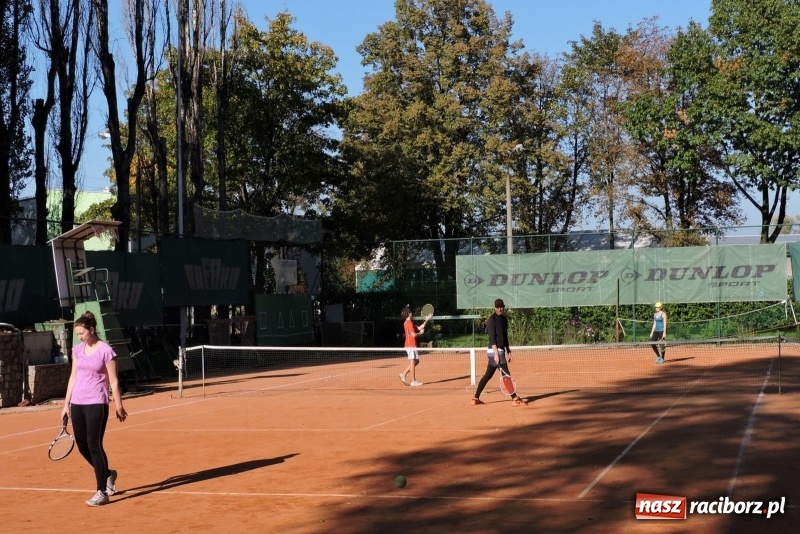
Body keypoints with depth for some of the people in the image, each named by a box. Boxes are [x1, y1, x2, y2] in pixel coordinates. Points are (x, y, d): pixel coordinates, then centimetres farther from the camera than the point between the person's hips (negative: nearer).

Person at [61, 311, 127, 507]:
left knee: (94, 446, -9)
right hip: (77, 403, 6)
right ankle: (108, 474, 34)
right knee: (82, 446, 9)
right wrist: (66, 403, 14)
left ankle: (102, 492, -3)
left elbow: (113, 381, -7)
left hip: (96, 404, -6)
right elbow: (73, 377, 15)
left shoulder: (106, 350, -9)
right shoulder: (77, 350, 9)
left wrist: (118, 405, -6)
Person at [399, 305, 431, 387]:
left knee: (416, 361, 16)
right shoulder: (409, 323, -15)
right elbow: (414, 335, -21)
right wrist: (421, 333, -3)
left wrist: (426, 321, 15)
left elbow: (419, 328, 16)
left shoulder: (407, 323, 16)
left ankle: (403, 374, 13)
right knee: (412, 362, -5)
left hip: (409, 345, 10)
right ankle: (413, 381, -1)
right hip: (411, 345, -10)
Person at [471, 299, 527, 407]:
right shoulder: (492, 319, -11)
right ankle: (515, 399, -4)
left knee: (488, 375, 11)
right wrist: (496, 353, -23)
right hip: (495, 351, -9)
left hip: (501, 350, 9)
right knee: (506, 375, -8)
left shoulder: (504, 319, 14)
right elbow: (492, 338, -17)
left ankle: (476, 398, 15)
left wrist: (508, 351, 17)